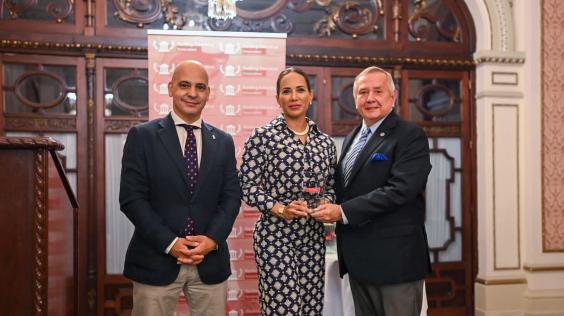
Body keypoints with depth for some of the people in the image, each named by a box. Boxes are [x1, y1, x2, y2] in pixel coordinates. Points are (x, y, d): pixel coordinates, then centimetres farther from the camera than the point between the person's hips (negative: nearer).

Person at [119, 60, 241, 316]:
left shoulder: (223, 142, 8)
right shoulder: (142, 136, -2)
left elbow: (231, 197, 6)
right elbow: (132, 198, -7)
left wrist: (212, 239, -10)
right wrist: (169, 243, -14)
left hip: (210, 261, 3)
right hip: (156, 260, -2)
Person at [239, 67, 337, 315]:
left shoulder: (325, 142, 8)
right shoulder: (262, 137, -6)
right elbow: (248, 188, -7)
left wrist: (326, 202, -6)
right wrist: (281, 210, -20)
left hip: (314, 237, 5)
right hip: (276, 236, -5)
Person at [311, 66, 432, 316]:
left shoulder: (410, 136, -10)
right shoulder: (352, 138, 15)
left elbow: (400, 190, -21)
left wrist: (343, 212, -20)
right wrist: (331, 209, 0)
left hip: (394, 258, -7)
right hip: (358, 259, 7)